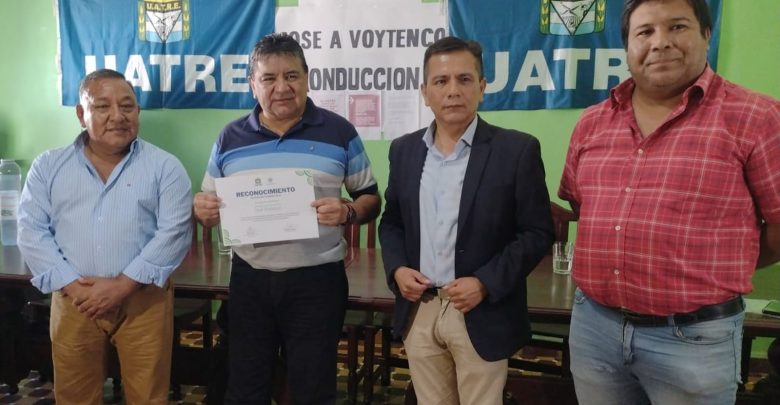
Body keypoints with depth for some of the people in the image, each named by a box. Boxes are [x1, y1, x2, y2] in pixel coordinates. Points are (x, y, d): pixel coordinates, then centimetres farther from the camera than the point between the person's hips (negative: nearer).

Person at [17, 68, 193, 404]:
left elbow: (173, 232, -9)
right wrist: (72, 285, -12)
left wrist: (123, 285, -16)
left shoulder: (165, 166, -1)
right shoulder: (48, 166, 7)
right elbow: (31, 231, 1)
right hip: (73, 302, 2)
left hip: (143, 300, -2)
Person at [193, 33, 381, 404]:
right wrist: (203, 210, -13)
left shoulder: (339, 132, -2)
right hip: (249, 279, 2)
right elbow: (210, 212, 11)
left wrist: (347, 213, -20)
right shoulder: (230, 137, 4)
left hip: (317, 279, -2)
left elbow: (370, 200, 2)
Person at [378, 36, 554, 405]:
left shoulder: (517, 150, -7)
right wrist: (397, 268, -4)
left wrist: (485, 283, -17)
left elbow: (537, 232, -7)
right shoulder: (404, 150, 6)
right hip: (418, 312, 4)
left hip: (482, 315, -3)